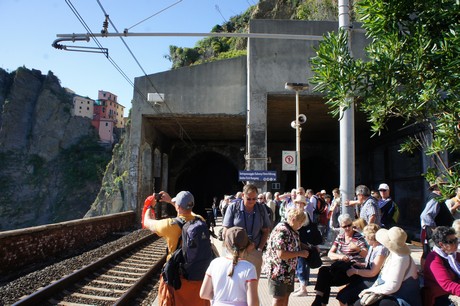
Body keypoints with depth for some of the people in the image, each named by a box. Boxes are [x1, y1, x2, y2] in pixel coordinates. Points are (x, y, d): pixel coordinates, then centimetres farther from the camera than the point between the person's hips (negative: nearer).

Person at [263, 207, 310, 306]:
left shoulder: (292, 230, 7)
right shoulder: (282, 231, -24)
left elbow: (294, 245, 23)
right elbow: (281, 254, -30)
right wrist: (300, 253, -21)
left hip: (288, 271, 9)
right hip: (278, 271, -9)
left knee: (286, 295, 18)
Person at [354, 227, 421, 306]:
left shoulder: (400, 259, -25)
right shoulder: (394, 254, 5)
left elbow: (391, 287, -26)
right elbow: (383, 275, 13)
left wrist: (371, 290, -14)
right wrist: (373, 288, -1)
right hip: (393, 296, 9)